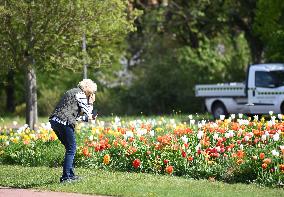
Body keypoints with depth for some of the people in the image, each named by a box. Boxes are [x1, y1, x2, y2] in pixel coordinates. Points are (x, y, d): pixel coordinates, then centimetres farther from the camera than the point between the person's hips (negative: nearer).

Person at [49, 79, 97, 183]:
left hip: (54, 120, 9)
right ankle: (65, 177, -5)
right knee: (71, 149, -2)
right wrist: (91, 102, 14)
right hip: (64, 122, -9)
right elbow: (87, 111, -1)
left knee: (70, 148, 19)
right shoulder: (80, 94, -2)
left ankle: (71, 174, 22)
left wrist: (88, 117, 32)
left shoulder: (72, 92, 26)